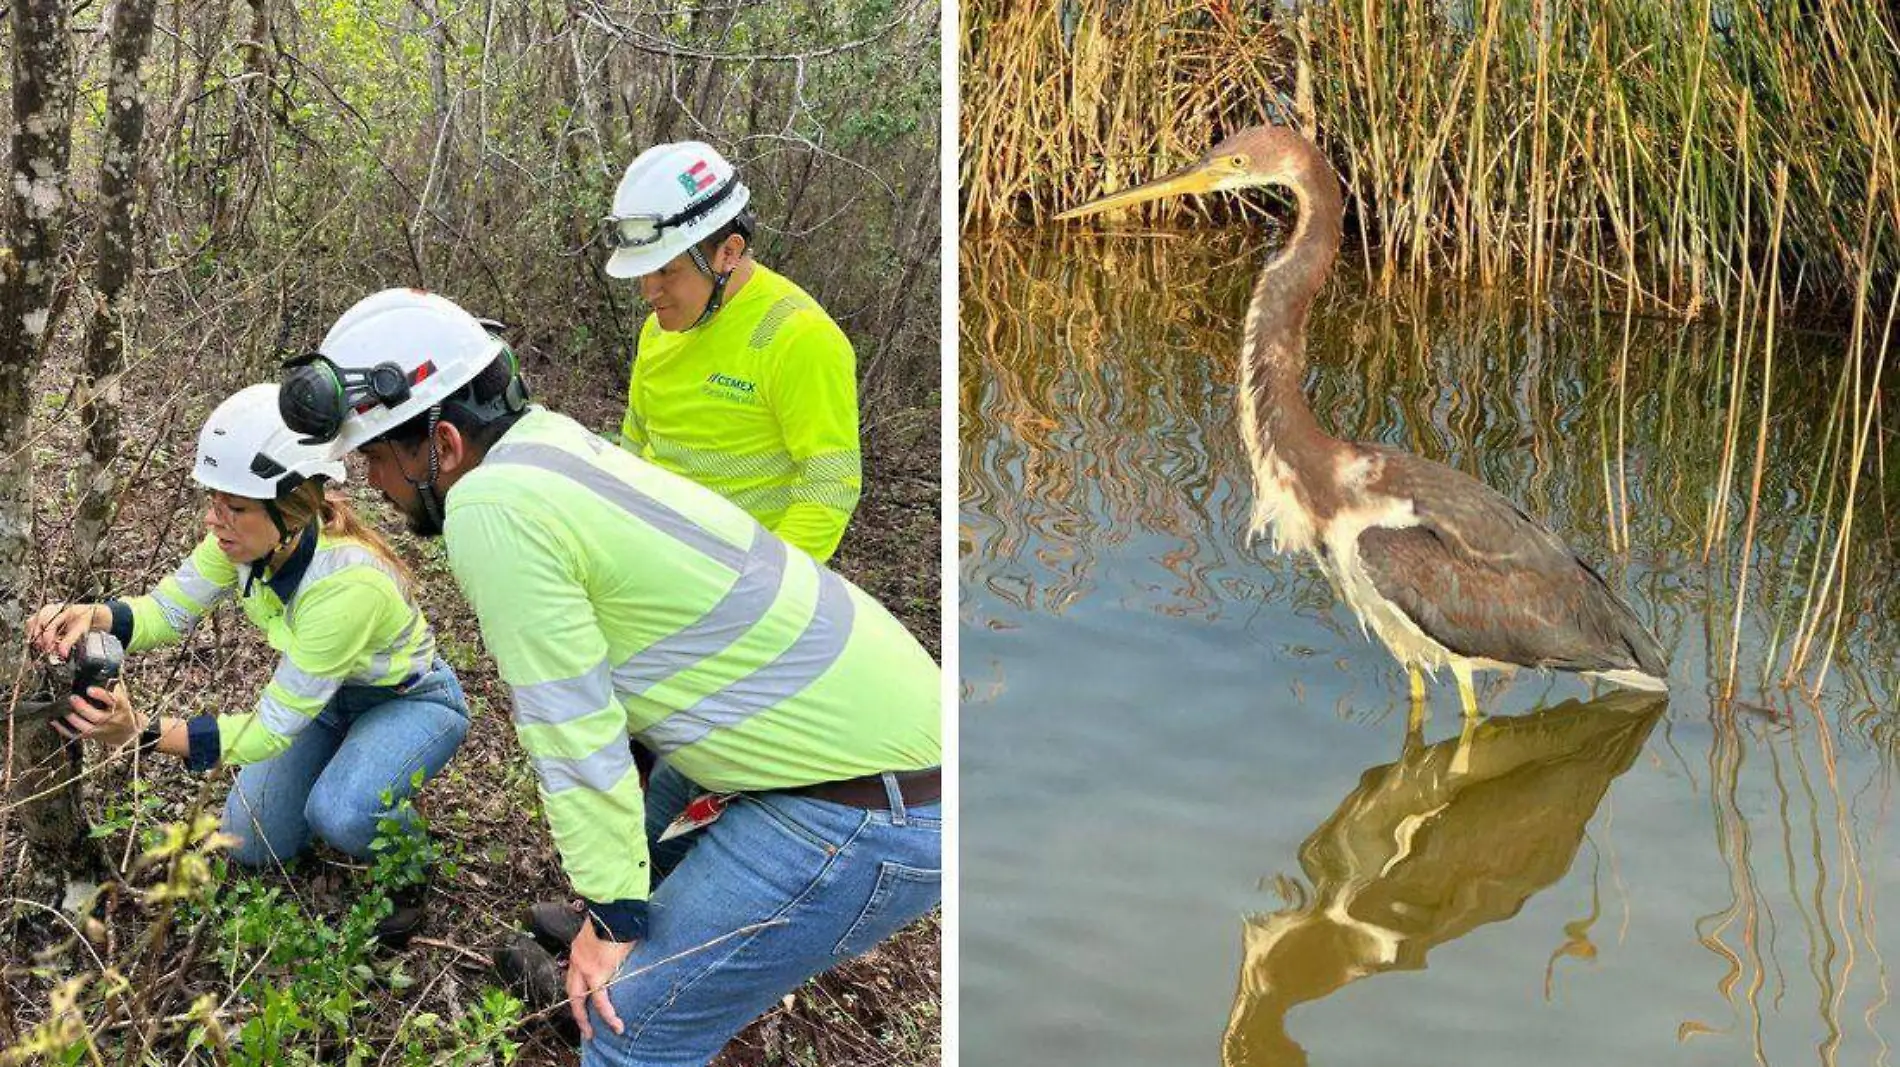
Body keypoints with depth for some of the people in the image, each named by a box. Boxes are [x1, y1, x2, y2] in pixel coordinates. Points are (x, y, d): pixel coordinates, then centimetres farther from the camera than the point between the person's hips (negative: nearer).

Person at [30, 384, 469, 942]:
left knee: (338, 812, -34)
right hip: (327, 695, 7)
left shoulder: (347, 582, -42)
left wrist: (141, 731, -45)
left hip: (412, 700, -7)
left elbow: (274, 726, -36)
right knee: (251, 844, 2)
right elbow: (168, 609, -12)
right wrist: (91, 616, -35)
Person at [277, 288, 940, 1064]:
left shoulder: (490, 506, -18)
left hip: (866, 811, -10)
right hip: (886, 723, 10)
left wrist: (615, 918, -5)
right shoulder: (559, 450, 10)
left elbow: (574, 729, -17)